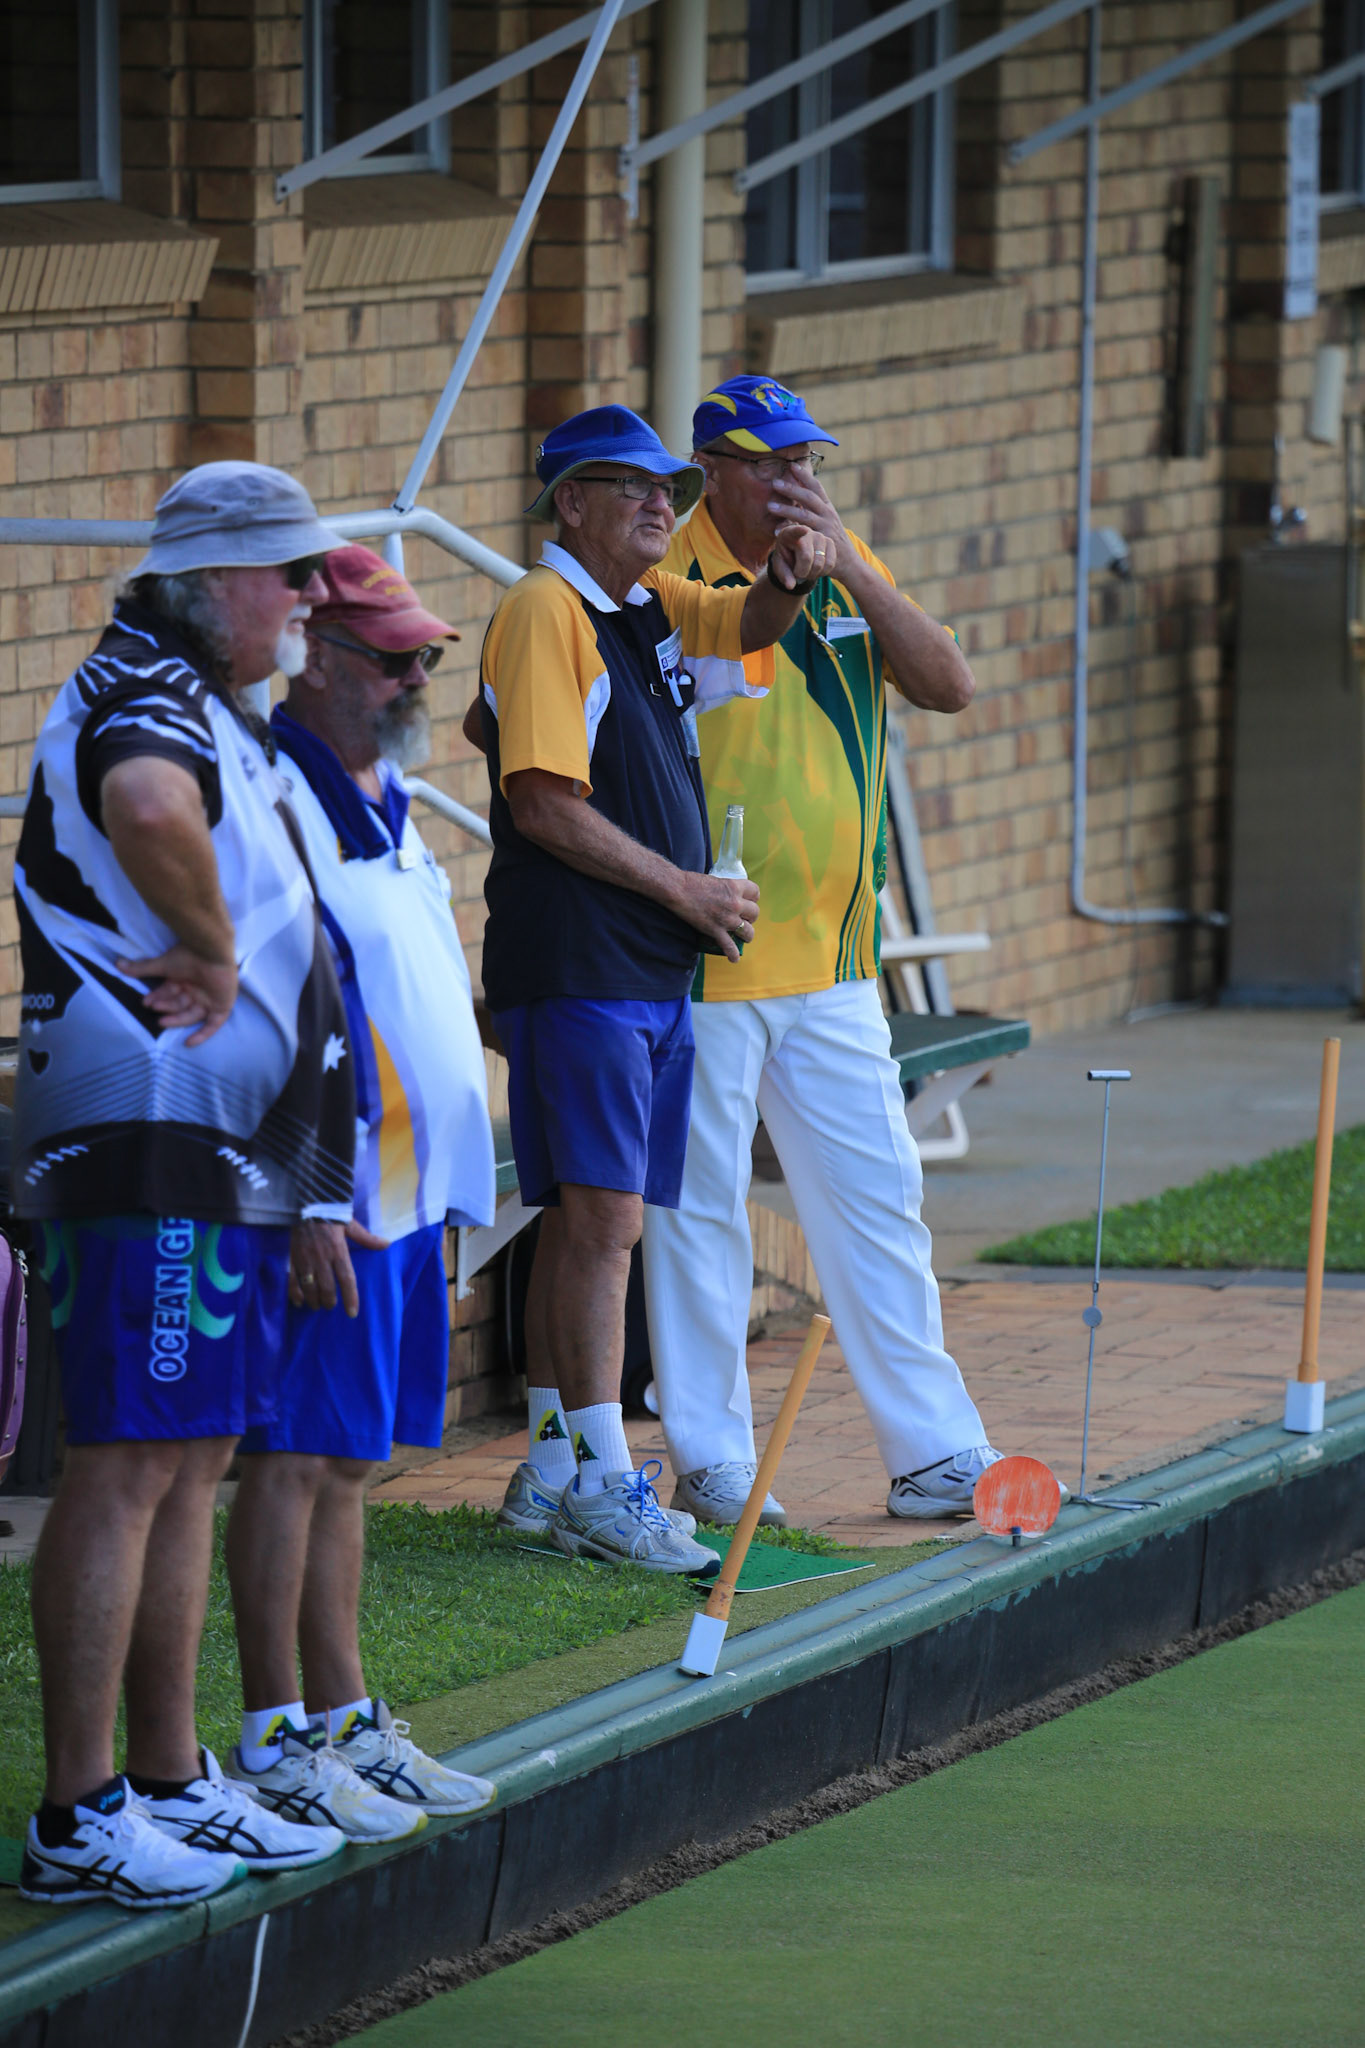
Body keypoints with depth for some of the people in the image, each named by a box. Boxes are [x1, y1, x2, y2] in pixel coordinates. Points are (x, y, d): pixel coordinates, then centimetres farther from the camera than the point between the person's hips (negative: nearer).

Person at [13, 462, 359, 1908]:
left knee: (193, 1465, 14)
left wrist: (308, 1188, 24)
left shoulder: (217, 718, 22)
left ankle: (168, 1783, 21)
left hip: (228, 1154, 11)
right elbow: (148, 811, -39)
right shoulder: (143, 701, -12)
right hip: (151, 1140, -11)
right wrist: (208, 950, -23)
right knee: (129, 1467, -10)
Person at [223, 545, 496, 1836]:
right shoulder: (274, 802, -14)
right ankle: (272, 1742, 0)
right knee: (292, 1461, -4)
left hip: (410, 1187, 9)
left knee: (346, 1463, 14)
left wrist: (445, 1194, 22)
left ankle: (344, 1718, 20)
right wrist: (305, 1203, -23)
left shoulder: (381, 800, 17)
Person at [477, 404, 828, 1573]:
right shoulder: (546, 611, -11)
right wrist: (685, 889, -12)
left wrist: (791, 571, -1)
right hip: (575, 968, -9)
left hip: (656, 972, 9)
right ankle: (603, 1488, -13)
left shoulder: (654, 605, 15)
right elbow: (543, 803, -17)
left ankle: (552, 1474, 17)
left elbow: (750, 626, 25)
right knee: (602, 1216, -12)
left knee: (592, 1221, 11)